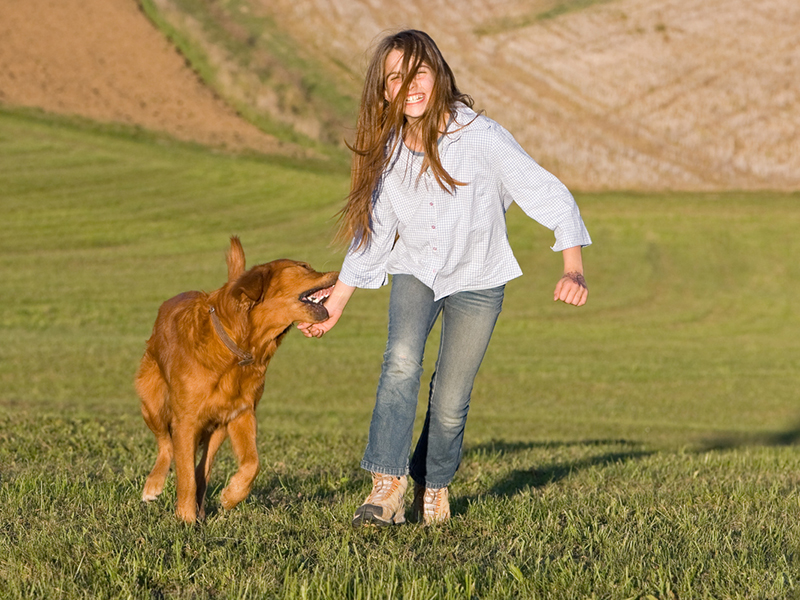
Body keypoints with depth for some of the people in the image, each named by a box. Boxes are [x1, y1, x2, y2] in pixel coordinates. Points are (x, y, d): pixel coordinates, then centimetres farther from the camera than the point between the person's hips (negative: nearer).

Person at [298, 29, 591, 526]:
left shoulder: (481, 136, -24)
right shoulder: (387, 151, -11)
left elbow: (550, 195, -22)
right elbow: (372, 232, 2)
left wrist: (574, 269, -36)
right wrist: (335, 304, 3)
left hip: (476, 280, -2)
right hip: (415, 271, 2)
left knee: (451, 402, -2)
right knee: (401, 360, -25)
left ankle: (434, 485, 27)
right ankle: (388, 484, -24)